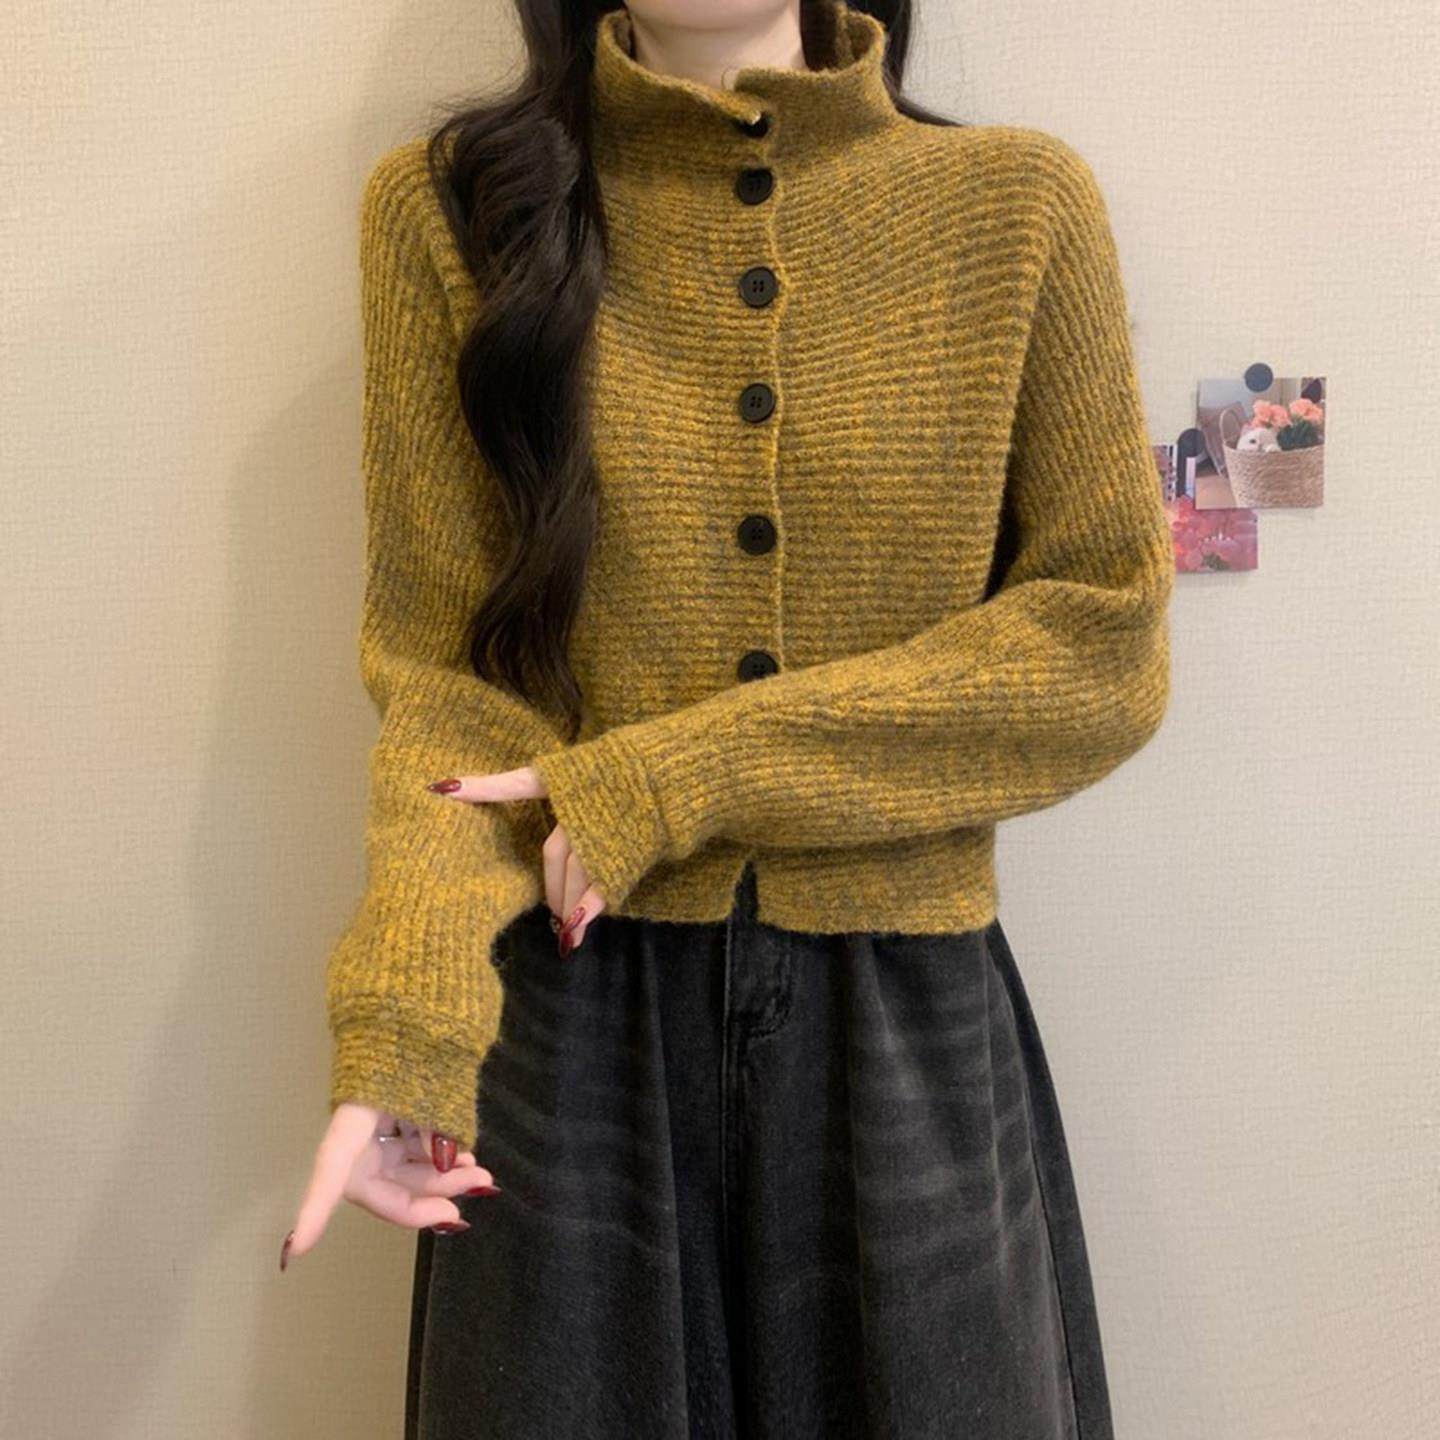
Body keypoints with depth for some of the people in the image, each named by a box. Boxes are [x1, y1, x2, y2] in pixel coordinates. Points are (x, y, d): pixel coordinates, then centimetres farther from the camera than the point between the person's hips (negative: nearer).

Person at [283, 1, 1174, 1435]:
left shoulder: (1020, 202, 0)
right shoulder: (449, 205, 0)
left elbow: (1102, 654, -5)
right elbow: (445, 669, -2)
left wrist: (669, 780, -13)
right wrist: (405, 1015, -20)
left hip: (913, 1029, 1)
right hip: (578, 1024, 0)